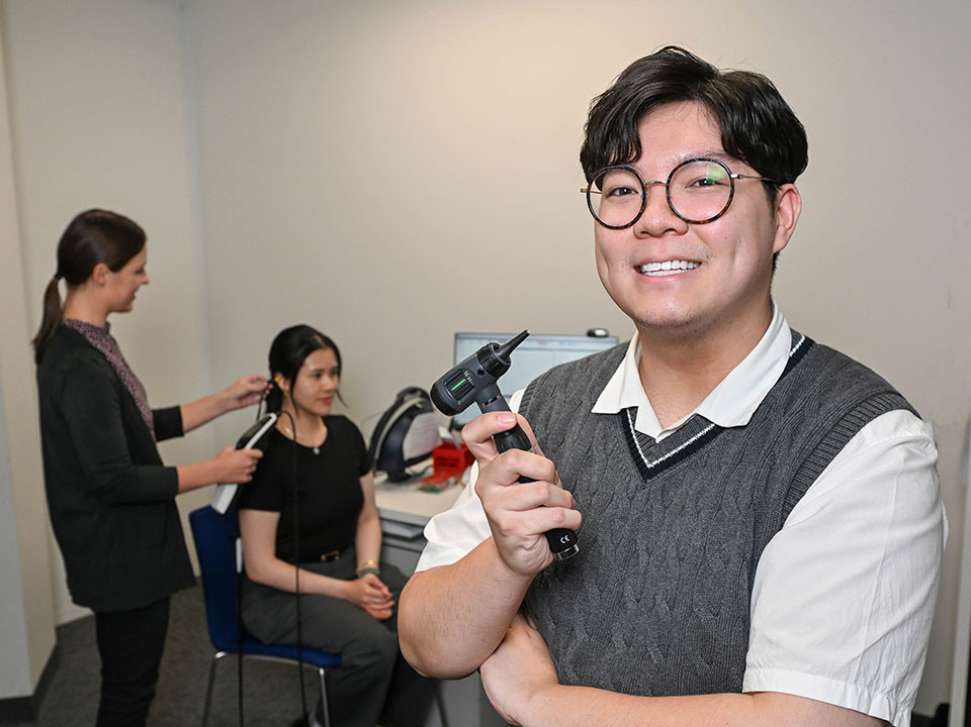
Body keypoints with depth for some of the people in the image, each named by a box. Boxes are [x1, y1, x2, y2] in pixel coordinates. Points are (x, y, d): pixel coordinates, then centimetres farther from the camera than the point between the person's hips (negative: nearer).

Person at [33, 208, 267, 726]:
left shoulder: (85, 343, 5)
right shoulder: (80, 365, -26)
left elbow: (138, 428, 12)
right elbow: (114, 480, -25)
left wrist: (225, 401, 9)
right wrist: (213, 471, -17)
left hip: (126, 548, 9)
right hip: (119, 556, -9)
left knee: (128, 681, 24)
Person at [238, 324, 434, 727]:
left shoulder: (346, 433, 0)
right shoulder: (266, 454, -18)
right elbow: (260, 565, -17)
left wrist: (367, 572, -10)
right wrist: (347, 591, -21)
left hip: (348, 565, 6)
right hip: (281, 589, -6)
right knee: (374, 645, -29)